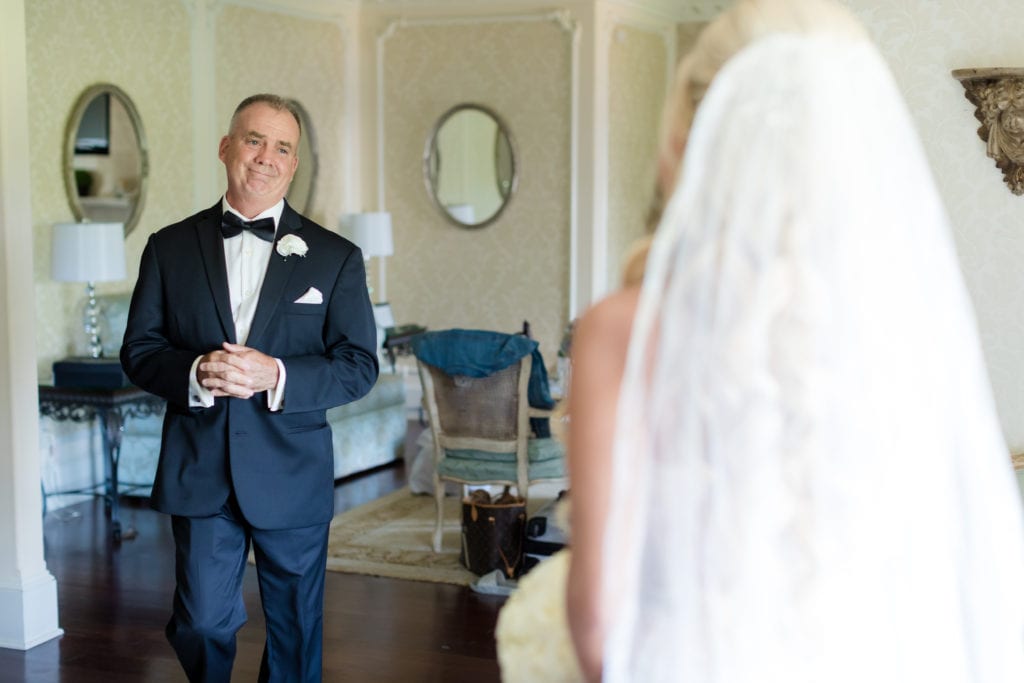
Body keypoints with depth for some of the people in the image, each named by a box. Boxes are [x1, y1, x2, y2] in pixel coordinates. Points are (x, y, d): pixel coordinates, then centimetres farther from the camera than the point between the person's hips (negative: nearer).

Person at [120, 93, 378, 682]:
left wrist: (277, 375, -19)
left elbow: (360, 366, -2)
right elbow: (138, 350, 5)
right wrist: (194, 373, -16)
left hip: (293, 474, 0)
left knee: (296, 625, 12)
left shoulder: (336, 257, 2)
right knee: (201, 622, 3)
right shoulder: (170, 247, 6)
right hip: (199, 473, 1)